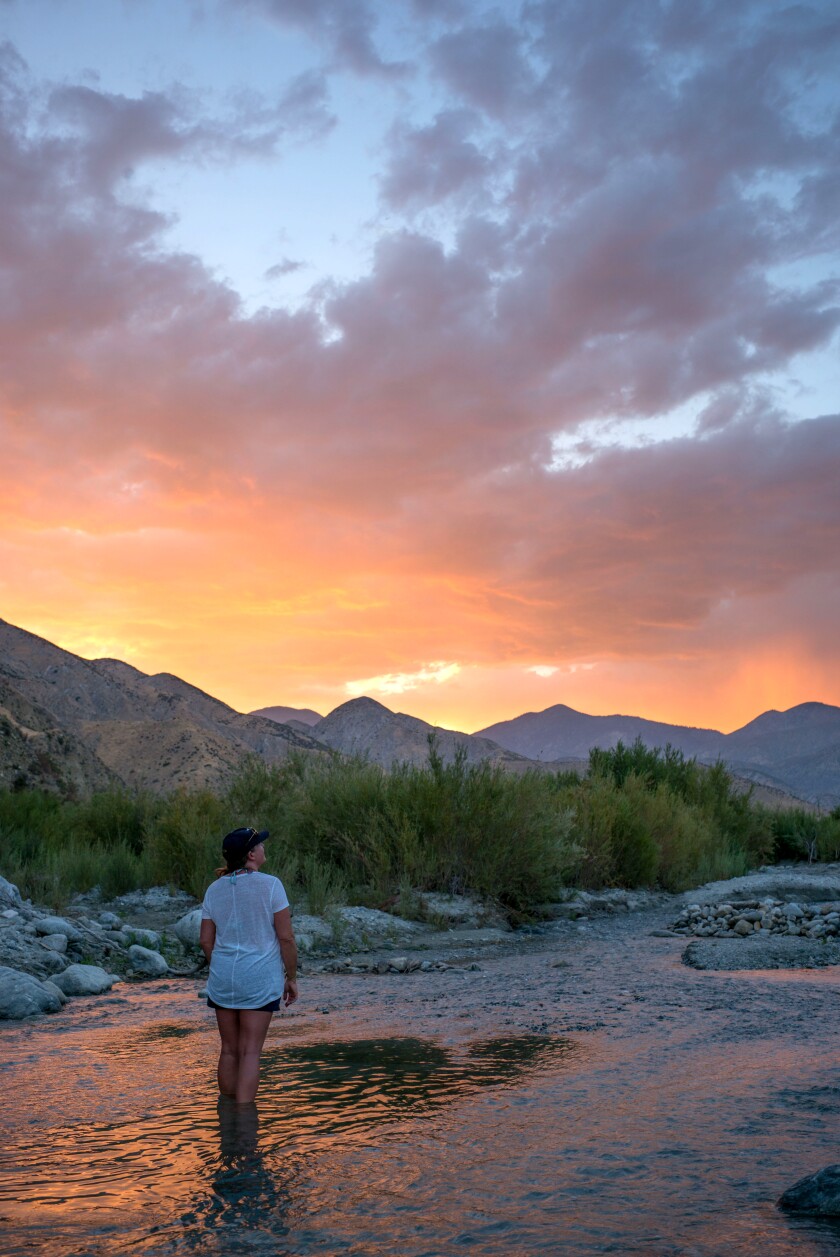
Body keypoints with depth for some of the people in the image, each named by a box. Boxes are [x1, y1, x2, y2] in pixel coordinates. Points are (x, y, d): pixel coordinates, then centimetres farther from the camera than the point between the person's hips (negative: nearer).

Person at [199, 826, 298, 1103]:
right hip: (260, 980, -5)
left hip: (223, 977, 5)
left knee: (229, 1050, 14)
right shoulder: (270, 885, -12)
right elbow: (286, 937, -11)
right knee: (250, 1053, -1)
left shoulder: (214, 890, 3)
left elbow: (206, 940, 6)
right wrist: (291, 977, -1)